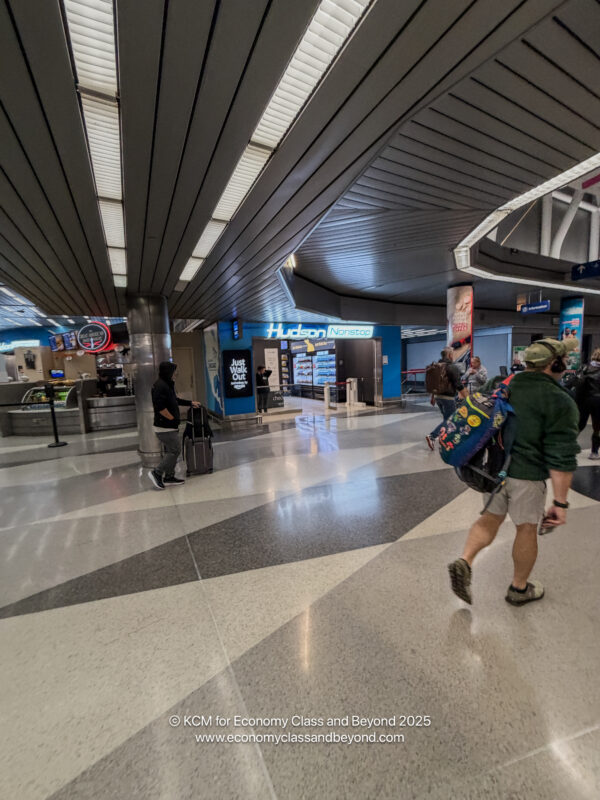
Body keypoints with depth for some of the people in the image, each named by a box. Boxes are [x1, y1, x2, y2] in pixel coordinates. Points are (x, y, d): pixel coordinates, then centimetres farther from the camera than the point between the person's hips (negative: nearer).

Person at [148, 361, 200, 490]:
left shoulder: (167, 385, 15)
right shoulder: (160, 386, -19)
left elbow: (174, 400, 29)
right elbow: (160, 407, -28)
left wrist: (190, 402, 28)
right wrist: (173, 418, -18)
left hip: (168, 426, 11)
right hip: (165, 427, -11)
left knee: (171, 451, 15)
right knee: (175, 450, -6)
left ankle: (169, 477, 23)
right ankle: (157, 473, 3)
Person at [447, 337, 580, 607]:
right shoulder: (560, 402, -14)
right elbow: (561, 460, -17)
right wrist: (560, 502, -10)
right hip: (527, 475, -5)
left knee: (491, 517, 20)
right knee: (527, 528, 14)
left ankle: (464, 562, 5)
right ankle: (519, 588, 33)